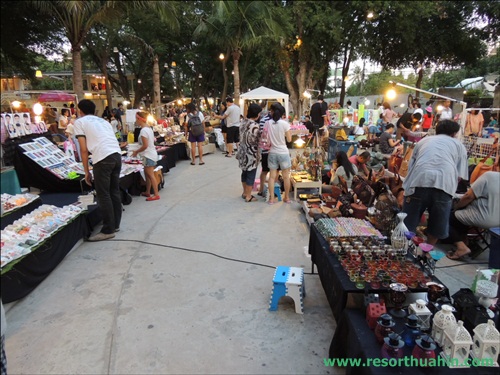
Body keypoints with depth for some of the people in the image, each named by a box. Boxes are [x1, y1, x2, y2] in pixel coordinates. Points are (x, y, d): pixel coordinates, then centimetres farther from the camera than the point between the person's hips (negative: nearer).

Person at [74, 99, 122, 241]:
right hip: (117, 155, 7)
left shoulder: (80, 122, 10)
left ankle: (108, 230, 6)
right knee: (114, 192, 16)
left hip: (103, 158, -7)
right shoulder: (103, 121, 27)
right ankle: (115, 224, 25)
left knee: (103, 195, 1)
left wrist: (86, 171, 8)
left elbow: (84, 149, 3)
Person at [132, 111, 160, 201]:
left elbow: (145, 145, -21)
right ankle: (147, 192, 26)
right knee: (147, 173, 17)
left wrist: (136, 151, -6)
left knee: (151, 175, -5)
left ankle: (156, 195, -2)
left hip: (148, 155, -10)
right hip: (151, 153, 10)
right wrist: (138, 151, 16)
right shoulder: (149, 128, 9)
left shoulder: (143, 130, -19)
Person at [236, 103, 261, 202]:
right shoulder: (255, 125, -20)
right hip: (251, 154, -8)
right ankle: (248, 196, 12)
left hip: (243, 152, 8)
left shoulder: (243, 123, 4)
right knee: (251, 175, 3)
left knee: (244, 173, 19)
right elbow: (255, 141, -16)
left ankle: (245, 192, 32)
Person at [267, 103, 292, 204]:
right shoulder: (284, 123, -11)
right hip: (283, 152, -2)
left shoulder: (268, 123, -4)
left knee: (272, 176, 9)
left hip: (272, 153, 2)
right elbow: (289, 139, -5)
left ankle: (271, 198, 11)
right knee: (286, 176, 11)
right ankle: (287, 197, 22)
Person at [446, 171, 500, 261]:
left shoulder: (489, 175, -16)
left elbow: (469, 196, -17)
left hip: (484, 219, -8)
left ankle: (461, 247, -8)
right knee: (461, 214, 26)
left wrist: (456, 207, -1)